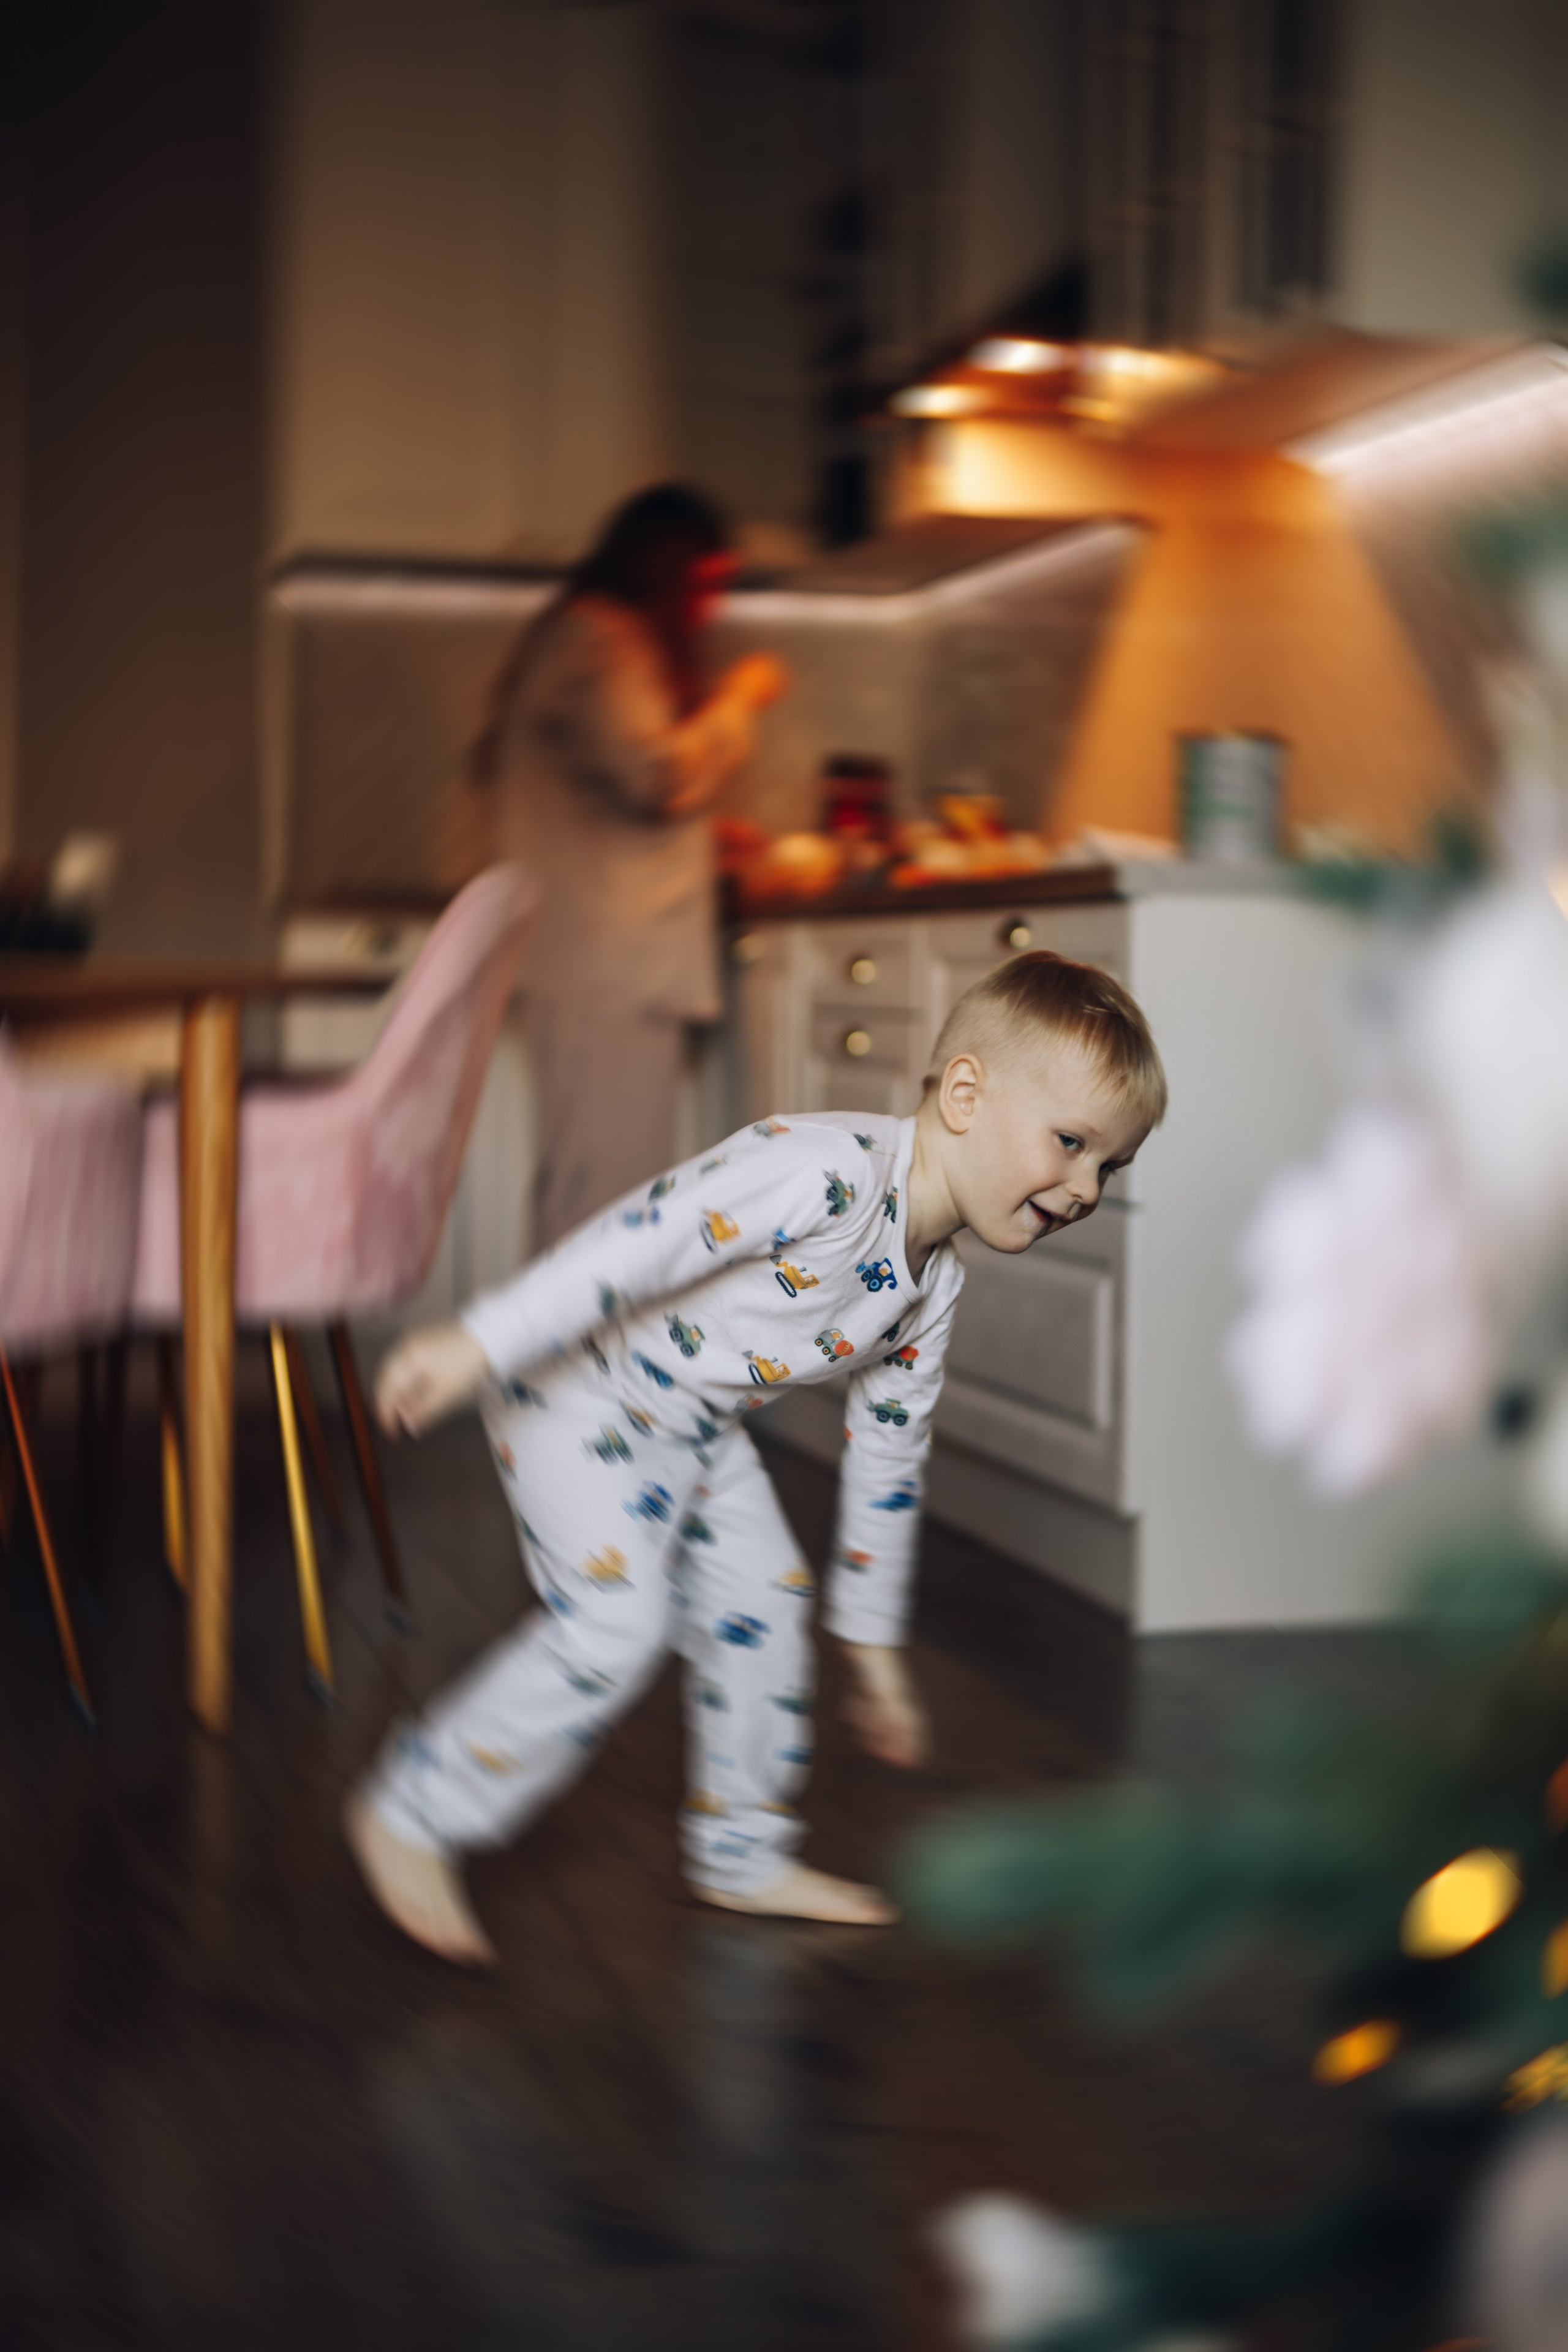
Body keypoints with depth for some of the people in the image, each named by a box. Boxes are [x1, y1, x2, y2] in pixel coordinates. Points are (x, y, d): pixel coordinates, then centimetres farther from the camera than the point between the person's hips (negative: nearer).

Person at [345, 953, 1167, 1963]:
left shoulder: (933, 1289, -1)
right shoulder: (827, 1169, -31)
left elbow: (887, 1462, 10)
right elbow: (642, 1238, -36)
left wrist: (874, 1642, 16)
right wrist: (479, 1343, -41)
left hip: (693, 1425, 9)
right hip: (579, 1388, -9)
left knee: (766, 1607, 9)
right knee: (613, 1626, -16)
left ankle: (744, 1856, 28)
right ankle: (411, 1815, 1)